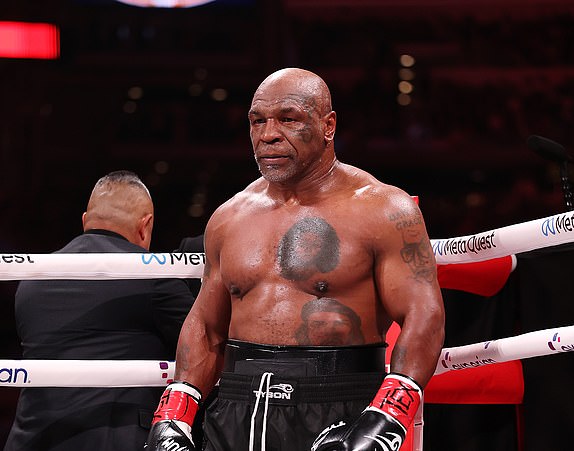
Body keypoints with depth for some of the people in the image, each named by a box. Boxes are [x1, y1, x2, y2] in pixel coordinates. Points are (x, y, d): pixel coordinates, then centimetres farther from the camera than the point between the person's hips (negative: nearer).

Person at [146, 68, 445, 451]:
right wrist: (172, 419, 8)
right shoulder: (229, 218, 13)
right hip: (236, 419, 4)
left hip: (337, 419, -4)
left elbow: (423, 317, -9)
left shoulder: (382, 210, -3)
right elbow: (205, 326, 20)